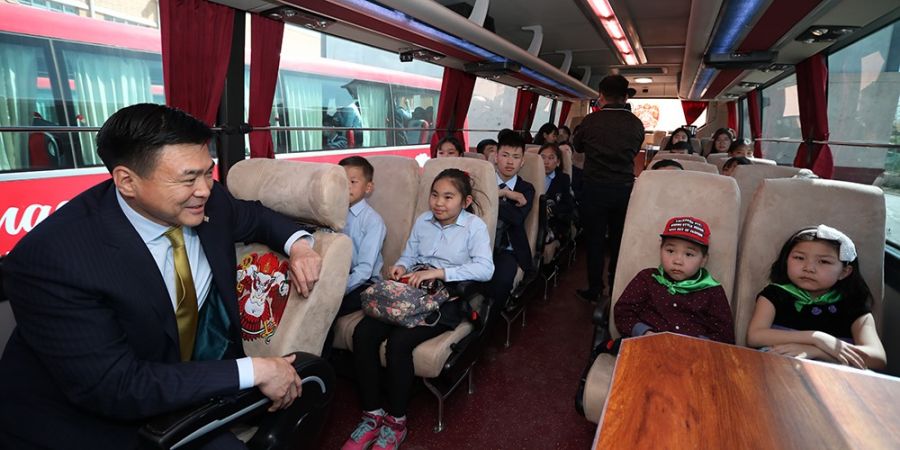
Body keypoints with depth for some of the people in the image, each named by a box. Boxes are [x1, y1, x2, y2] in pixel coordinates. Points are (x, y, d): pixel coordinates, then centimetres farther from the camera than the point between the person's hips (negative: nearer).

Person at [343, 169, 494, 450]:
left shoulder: (475, 226, -3)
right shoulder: (422, 221, 13)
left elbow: (485, 269, -16)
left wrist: (439, 272, -24)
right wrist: (401, 267, -5)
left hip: (448, 298, -5)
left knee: (399, 341, -29)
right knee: (363, 333, -19)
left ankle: (396, 422, -6)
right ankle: (372, 414, -3)